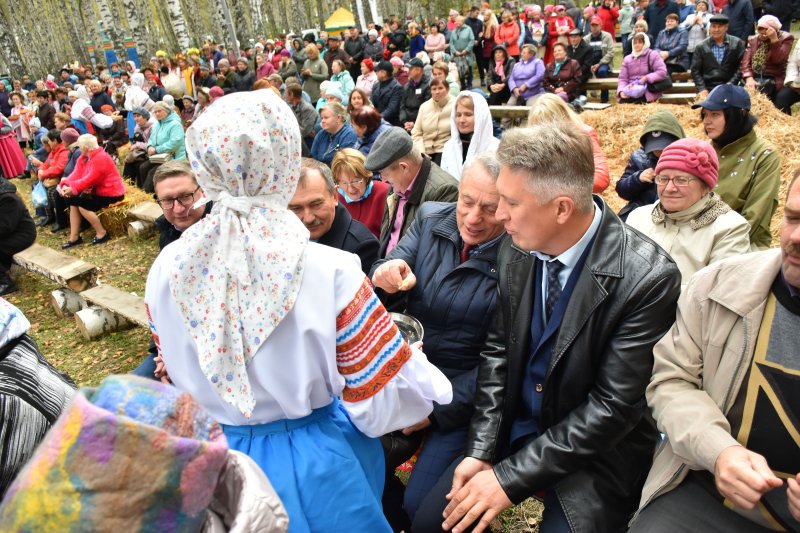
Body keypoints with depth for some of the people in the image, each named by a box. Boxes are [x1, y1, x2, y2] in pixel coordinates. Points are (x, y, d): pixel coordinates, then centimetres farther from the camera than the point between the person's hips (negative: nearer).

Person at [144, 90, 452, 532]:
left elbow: (183, 375, 2)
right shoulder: (329, 272, -28)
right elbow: (385, 399, -20)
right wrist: (428, 384, 1)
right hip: (317, 465, -3)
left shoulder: (166, 270, -15)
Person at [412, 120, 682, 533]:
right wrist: (481, 449, -8)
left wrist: (510, 476, -20)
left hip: (594, 453, -4)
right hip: (513, 430, 4)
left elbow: (613, 407, -22)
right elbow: (497, 350, 0)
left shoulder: (647, 278, -24)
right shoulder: (516, 251, -9)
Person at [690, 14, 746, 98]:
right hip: (708, 89, 1)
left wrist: (731, 84, -8)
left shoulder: (737, 43, 7)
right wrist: (702, 89, -8)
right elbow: (695, 70, 4)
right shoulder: (701, 47, 7)